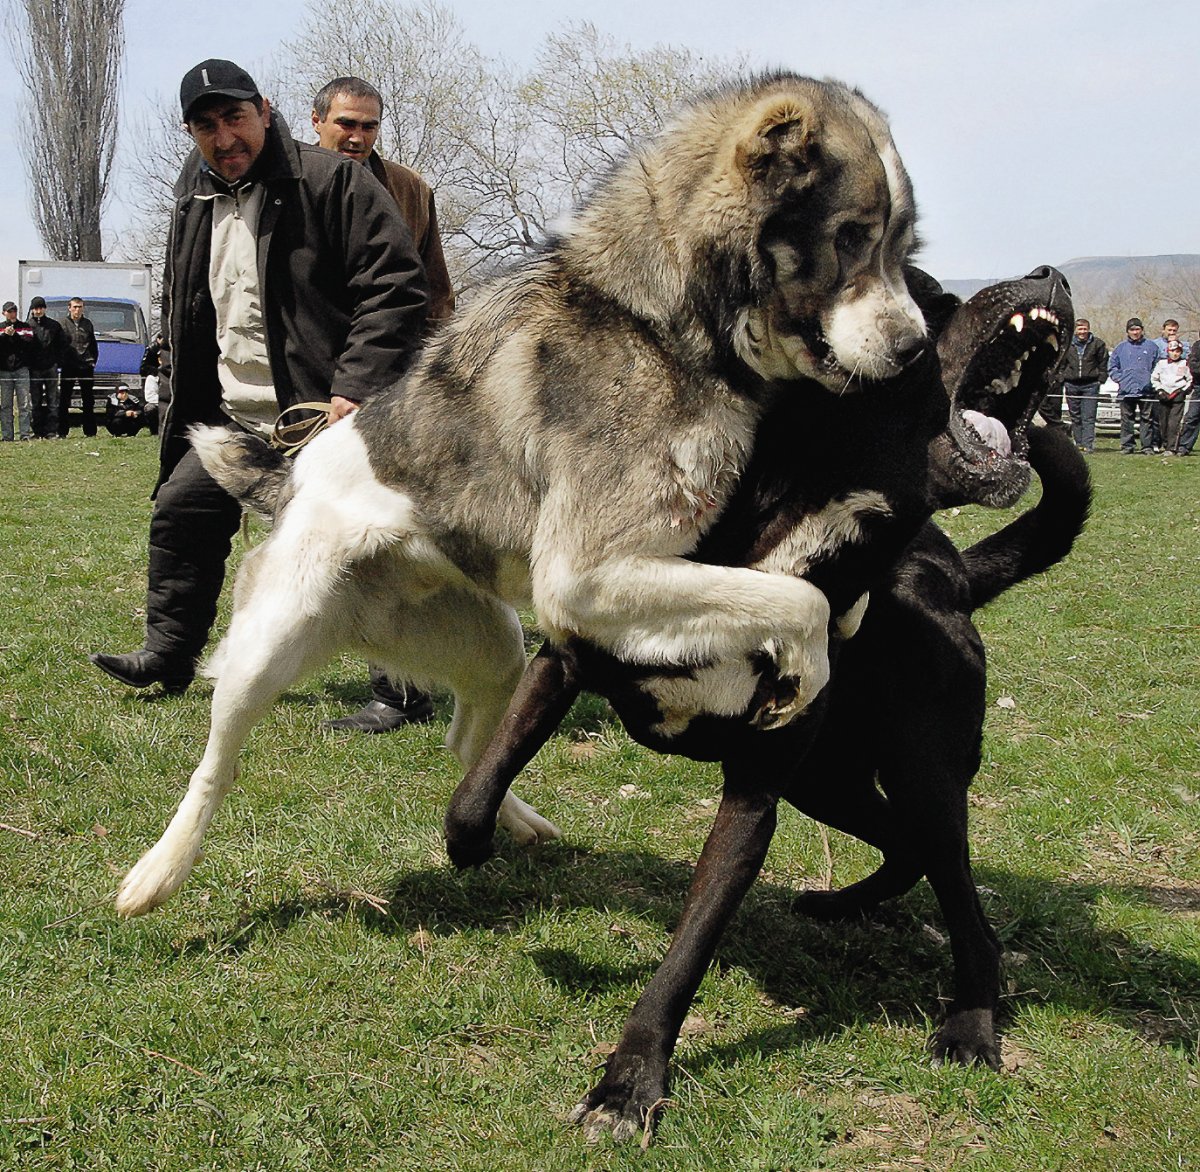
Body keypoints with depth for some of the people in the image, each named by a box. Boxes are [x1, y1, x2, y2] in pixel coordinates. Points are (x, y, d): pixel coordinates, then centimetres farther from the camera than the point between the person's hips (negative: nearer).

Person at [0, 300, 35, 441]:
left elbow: (29, 343, -6)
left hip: (22, 369, -1)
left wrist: (14, 335, -11)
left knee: (24, 403, -6)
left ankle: (25, 433, -7)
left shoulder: (26, 326, 10)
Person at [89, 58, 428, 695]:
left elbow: (395, 288, -16)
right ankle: (166, 655, 31)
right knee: (178, 513, 14)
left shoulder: (330, 181, -9)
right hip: (231, 422, 8)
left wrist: (355, 388, -23)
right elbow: (179, 324, 25)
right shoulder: (193, 208, 14)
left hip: (321, 420, -8)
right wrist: (179, 413, 18)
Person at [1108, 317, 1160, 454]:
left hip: (1146, 390, -1)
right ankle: (1126, 446, 6)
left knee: (1146, 419, -1)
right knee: (1127, 420, 2)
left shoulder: (1151, 346, 7)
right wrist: (1120, 379, 1)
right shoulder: (1121, 347, 11)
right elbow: (1112, 367, 13)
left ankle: (1148, 447, 2)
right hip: (1126, 391, 1)